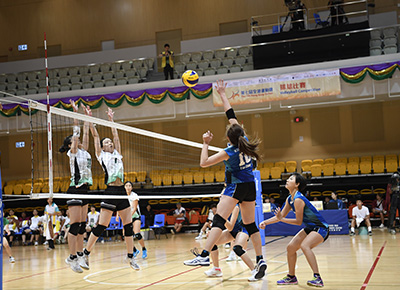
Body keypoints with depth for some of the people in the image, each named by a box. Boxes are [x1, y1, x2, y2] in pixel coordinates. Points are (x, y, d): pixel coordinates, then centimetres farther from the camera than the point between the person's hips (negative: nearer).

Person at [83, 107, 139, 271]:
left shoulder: (117, 154, 19)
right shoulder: (101, 156, 7)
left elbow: (115, 135, 22)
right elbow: (95, 136, 6)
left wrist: (111, 119, 30)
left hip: (122, 193, 5)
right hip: (110, 192, -5)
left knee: (129, 225, 4)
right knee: (101, 226, -6)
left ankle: (130, 256, 12)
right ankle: (85, 253, 6)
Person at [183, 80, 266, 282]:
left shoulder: (229, 152, -15)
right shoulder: (244, 141, -2)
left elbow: (203, 162, -9)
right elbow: (231, 115, 7)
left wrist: (205, 144, -1)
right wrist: (222, 94, 14)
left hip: (235, 187, -7)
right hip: (250, 187, 7)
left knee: (219, 220, -16)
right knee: (250, 224, 12)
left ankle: (204, 255, -29)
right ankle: (260, 260, 10)